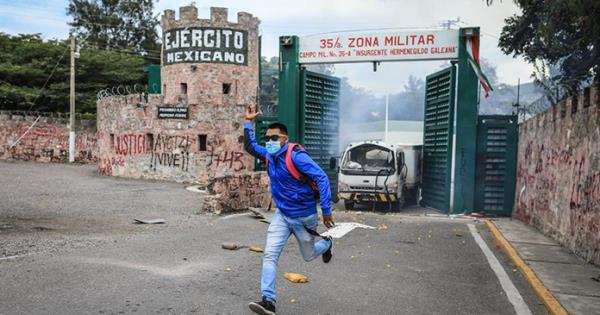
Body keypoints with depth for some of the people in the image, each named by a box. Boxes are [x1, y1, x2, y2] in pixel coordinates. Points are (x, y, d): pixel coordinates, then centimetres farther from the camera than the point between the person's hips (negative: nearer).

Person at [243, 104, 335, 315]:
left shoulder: (297, 157, -23)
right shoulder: (269, 155, 0)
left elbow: (321, 178, -25)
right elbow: (250, 147, 17)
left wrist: (326, 210, -28)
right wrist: (248, 122, 5)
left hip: (304, 216, -5)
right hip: (282, 215, 6)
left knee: (308, 256, 17)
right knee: (269, 255, -9)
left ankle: (326, 244, 51)